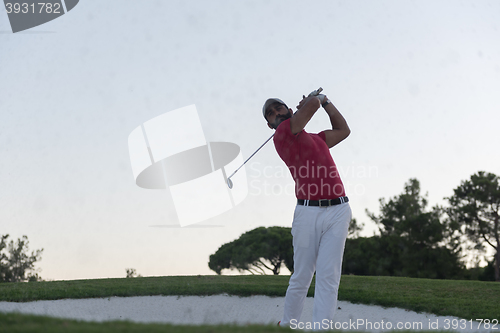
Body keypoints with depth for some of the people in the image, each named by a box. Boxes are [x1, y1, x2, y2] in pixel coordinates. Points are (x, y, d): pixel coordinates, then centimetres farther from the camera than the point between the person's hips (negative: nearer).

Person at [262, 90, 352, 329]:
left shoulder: (316, 138, 24)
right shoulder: (283, 133, 0)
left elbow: (343, 131, 38)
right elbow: (312, 103, -6)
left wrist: (326, 102, 34)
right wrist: (313, 101, 17)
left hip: (338, 211, 5)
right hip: (308, 212, -5)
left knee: (329, 276, -5)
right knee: (301, 277, 3)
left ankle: (320, 328, -6)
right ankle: (287, 324, 22)